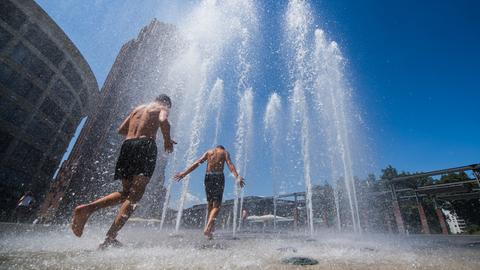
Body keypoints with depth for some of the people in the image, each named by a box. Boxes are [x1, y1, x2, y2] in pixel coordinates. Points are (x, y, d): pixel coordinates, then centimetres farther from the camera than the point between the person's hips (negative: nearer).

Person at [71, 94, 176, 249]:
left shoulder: (138, 108, 28)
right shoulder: (162, 108, 11)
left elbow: (121, 130, 25)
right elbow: (163, 121, -14)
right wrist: (167, 140, -1)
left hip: (127, 145, 7)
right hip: (145, 145, -6)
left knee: (126, 193, 16)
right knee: (135, 195, -8)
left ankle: (87, 208, -1)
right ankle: (110, 237, -15)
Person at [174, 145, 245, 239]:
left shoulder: (208, 152, 19)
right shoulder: (225, 152, 12)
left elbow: (197, 163, 9)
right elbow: (230, 164, -6)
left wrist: (184, 173, 8)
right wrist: (237, 177, -17)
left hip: (208, 176, 3)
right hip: (219, 176, -3)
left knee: (210, 203, 16)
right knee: (216, 205, -1)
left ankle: (211, 225, 19)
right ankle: (207, 228, -15)